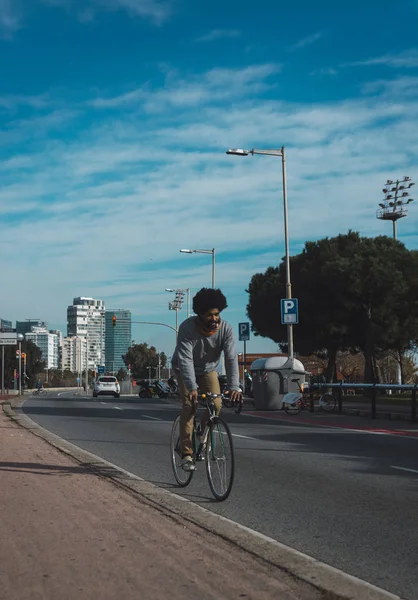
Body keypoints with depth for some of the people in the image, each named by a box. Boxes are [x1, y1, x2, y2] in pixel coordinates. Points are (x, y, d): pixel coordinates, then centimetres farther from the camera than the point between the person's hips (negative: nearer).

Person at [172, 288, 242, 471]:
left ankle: (203, 434, 14)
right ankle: (186, 454, -13)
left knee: (216, 404, -16)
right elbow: (185, 360, -39)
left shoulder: (225, 328, -25)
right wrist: (192, 388, -50)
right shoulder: (187, 328, -32)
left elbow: (231, 358, -30)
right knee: (190, 405, -19)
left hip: (208, 369, 3)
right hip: (185, 369, -3)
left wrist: (234, 386, -42)